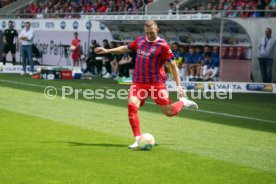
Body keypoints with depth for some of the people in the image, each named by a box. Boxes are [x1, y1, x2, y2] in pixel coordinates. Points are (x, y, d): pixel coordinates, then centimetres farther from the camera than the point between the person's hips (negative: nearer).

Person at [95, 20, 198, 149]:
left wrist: (178, 86, -12)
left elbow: (173, 66, -7)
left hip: (156, 84, -4)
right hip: (138, 82, 4)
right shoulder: (140, 41, 7)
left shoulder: (163, 46, -9)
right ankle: (137, 140, -10)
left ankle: (183, 102, 35)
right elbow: (126, 48, 25)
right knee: (132, 106, -18)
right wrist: (107, 51, 17)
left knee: (169, 112, 0)